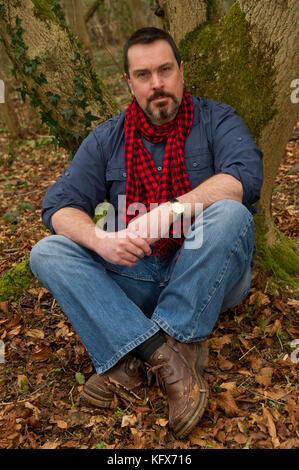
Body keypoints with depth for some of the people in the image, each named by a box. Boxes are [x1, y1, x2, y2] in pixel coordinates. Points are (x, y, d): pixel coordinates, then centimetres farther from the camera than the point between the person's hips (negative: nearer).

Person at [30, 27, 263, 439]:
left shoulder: (217, 120, 3)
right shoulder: (107, 139, 8)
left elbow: (245, 176, -18)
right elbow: (59, 204, 0)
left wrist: (170, 211, -31)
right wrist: (99, 240, -22)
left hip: (208, 278, -2)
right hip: (137, 277, 3)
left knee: (229, 212, -31)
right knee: (47, 253, -14)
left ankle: (132, 357, -28)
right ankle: (164, 356, -30)